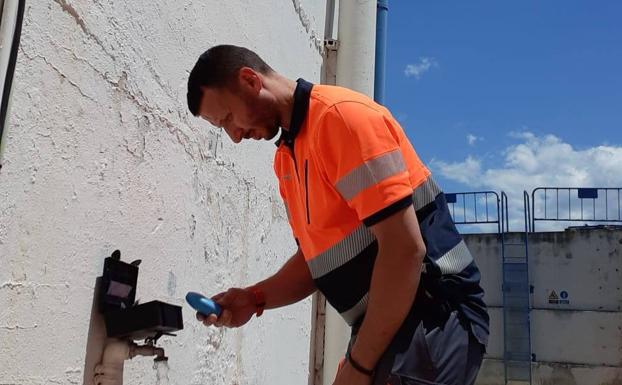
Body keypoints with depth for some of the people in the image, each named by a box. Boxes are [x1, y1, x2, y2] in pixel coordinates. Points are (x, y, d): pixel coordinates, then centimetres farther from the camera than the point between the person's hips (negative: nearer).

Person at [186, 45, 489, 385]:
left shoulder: (342, 114, -16)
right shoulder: (286, 159, 11)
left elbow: (406, 248, -21)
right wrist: (256, 298, -1)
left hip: (436, 318, -8)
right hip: (385, 324, 8)